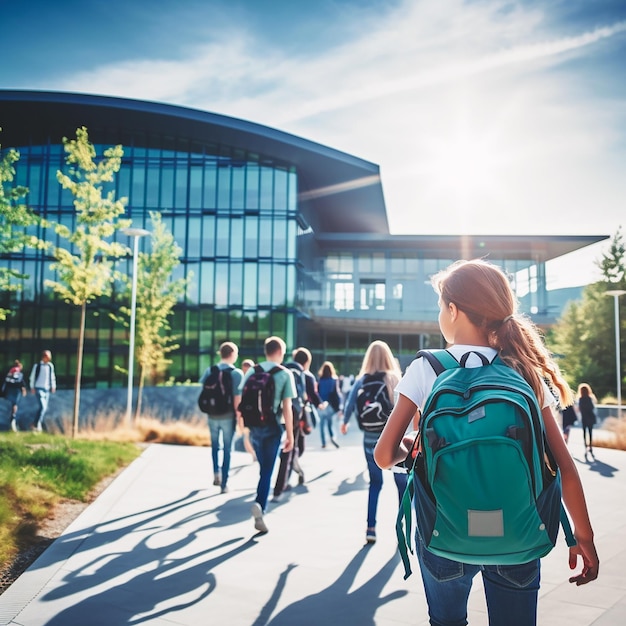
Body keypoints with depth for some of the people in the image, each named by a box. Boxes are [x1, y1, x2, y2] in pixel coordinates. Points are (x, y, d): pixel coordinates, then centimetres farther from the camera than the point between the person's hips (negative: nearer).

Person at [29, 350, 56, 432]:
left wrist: (53, 386, 8)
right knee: (43, 406, -17)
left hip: (47, 389, 5)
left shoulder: (50, 366, 6)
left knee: (45, 408, 8)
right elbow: (32, 376, 1)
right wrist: (32, 387, -1)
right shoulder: (37, 365, -5)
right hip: (39, 389, -5)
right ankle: (36, 424, -8)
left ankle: (38, 424, 23)